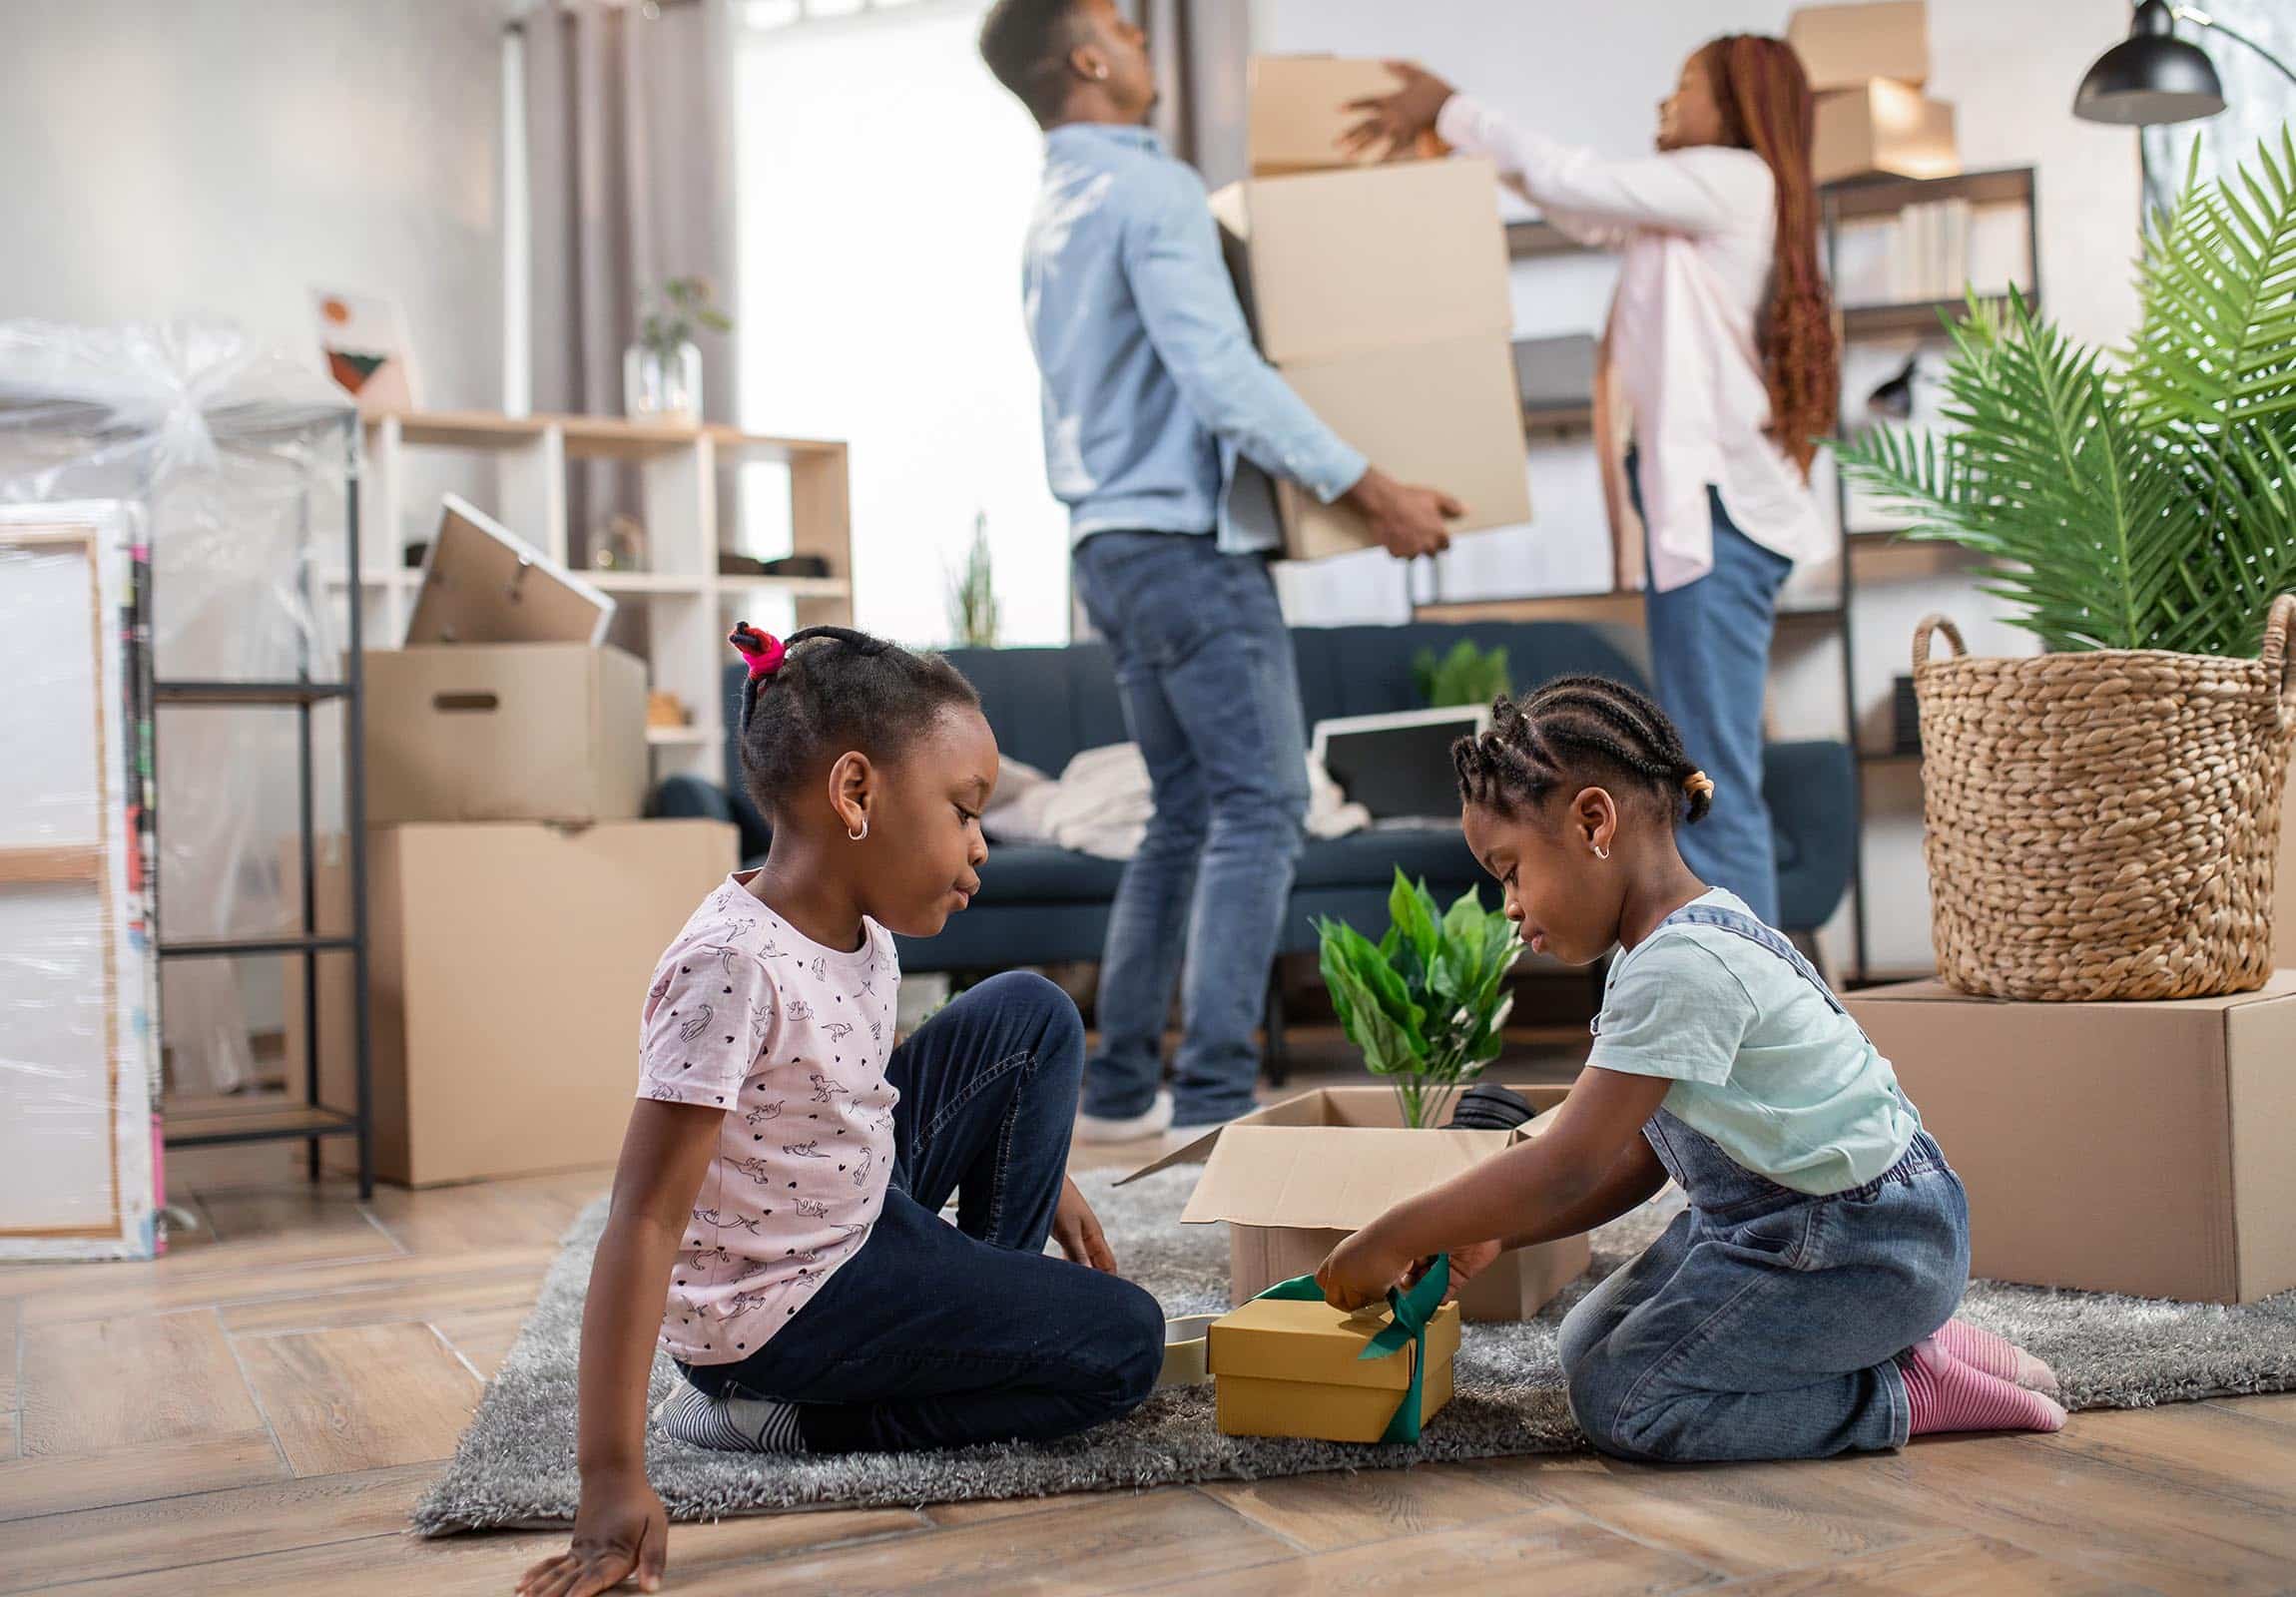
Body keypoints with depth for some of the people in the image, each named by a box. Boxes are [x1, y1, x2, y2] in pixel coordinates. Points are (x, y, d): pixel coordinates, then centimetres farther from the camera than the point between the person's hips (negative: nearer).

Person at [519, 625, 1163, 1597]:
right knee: (1125, 1346, -6)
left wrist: (1037, 1169, 20)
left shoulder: (858, 922, -6)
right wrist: (614, 1479, -37)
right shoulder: (734, 966, -32)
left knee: (1030, 1016, 9)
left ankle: (986, 1315, 18)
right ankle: (777, 1410, -3)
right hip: (774, 1304, -8)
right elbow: (644, 1222, -34)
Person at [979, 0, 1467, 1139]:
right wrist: (1371, 491, -17)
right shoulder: (1148, 190, -12)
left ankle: (1122, 1084, 14)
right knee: (1260, 804, -7)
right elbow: (1223, 379, -21)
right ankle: (1216, 1096, -10)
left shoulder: (1055, 207, 18)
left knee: (1187, 814, 13)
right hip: (1186, 537, -9)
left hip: (1114, 545, 9)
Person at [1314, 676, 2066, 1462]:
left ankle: (1915, 1395, -4)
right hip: (1775, 1217, 10)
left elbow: (1568, 1167, -26)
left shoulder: (1681, 966, -26)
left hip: (1864, 1242, -10)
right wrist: (1493, 1235, 0)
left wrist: (1391, 1241, -19)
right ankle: (1885, 1334, 10)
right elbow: (1636, 1158, 9)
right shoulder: (1689, 939, 8)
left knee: (1619, 1400, -12)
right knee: (1590, 1341, 9)